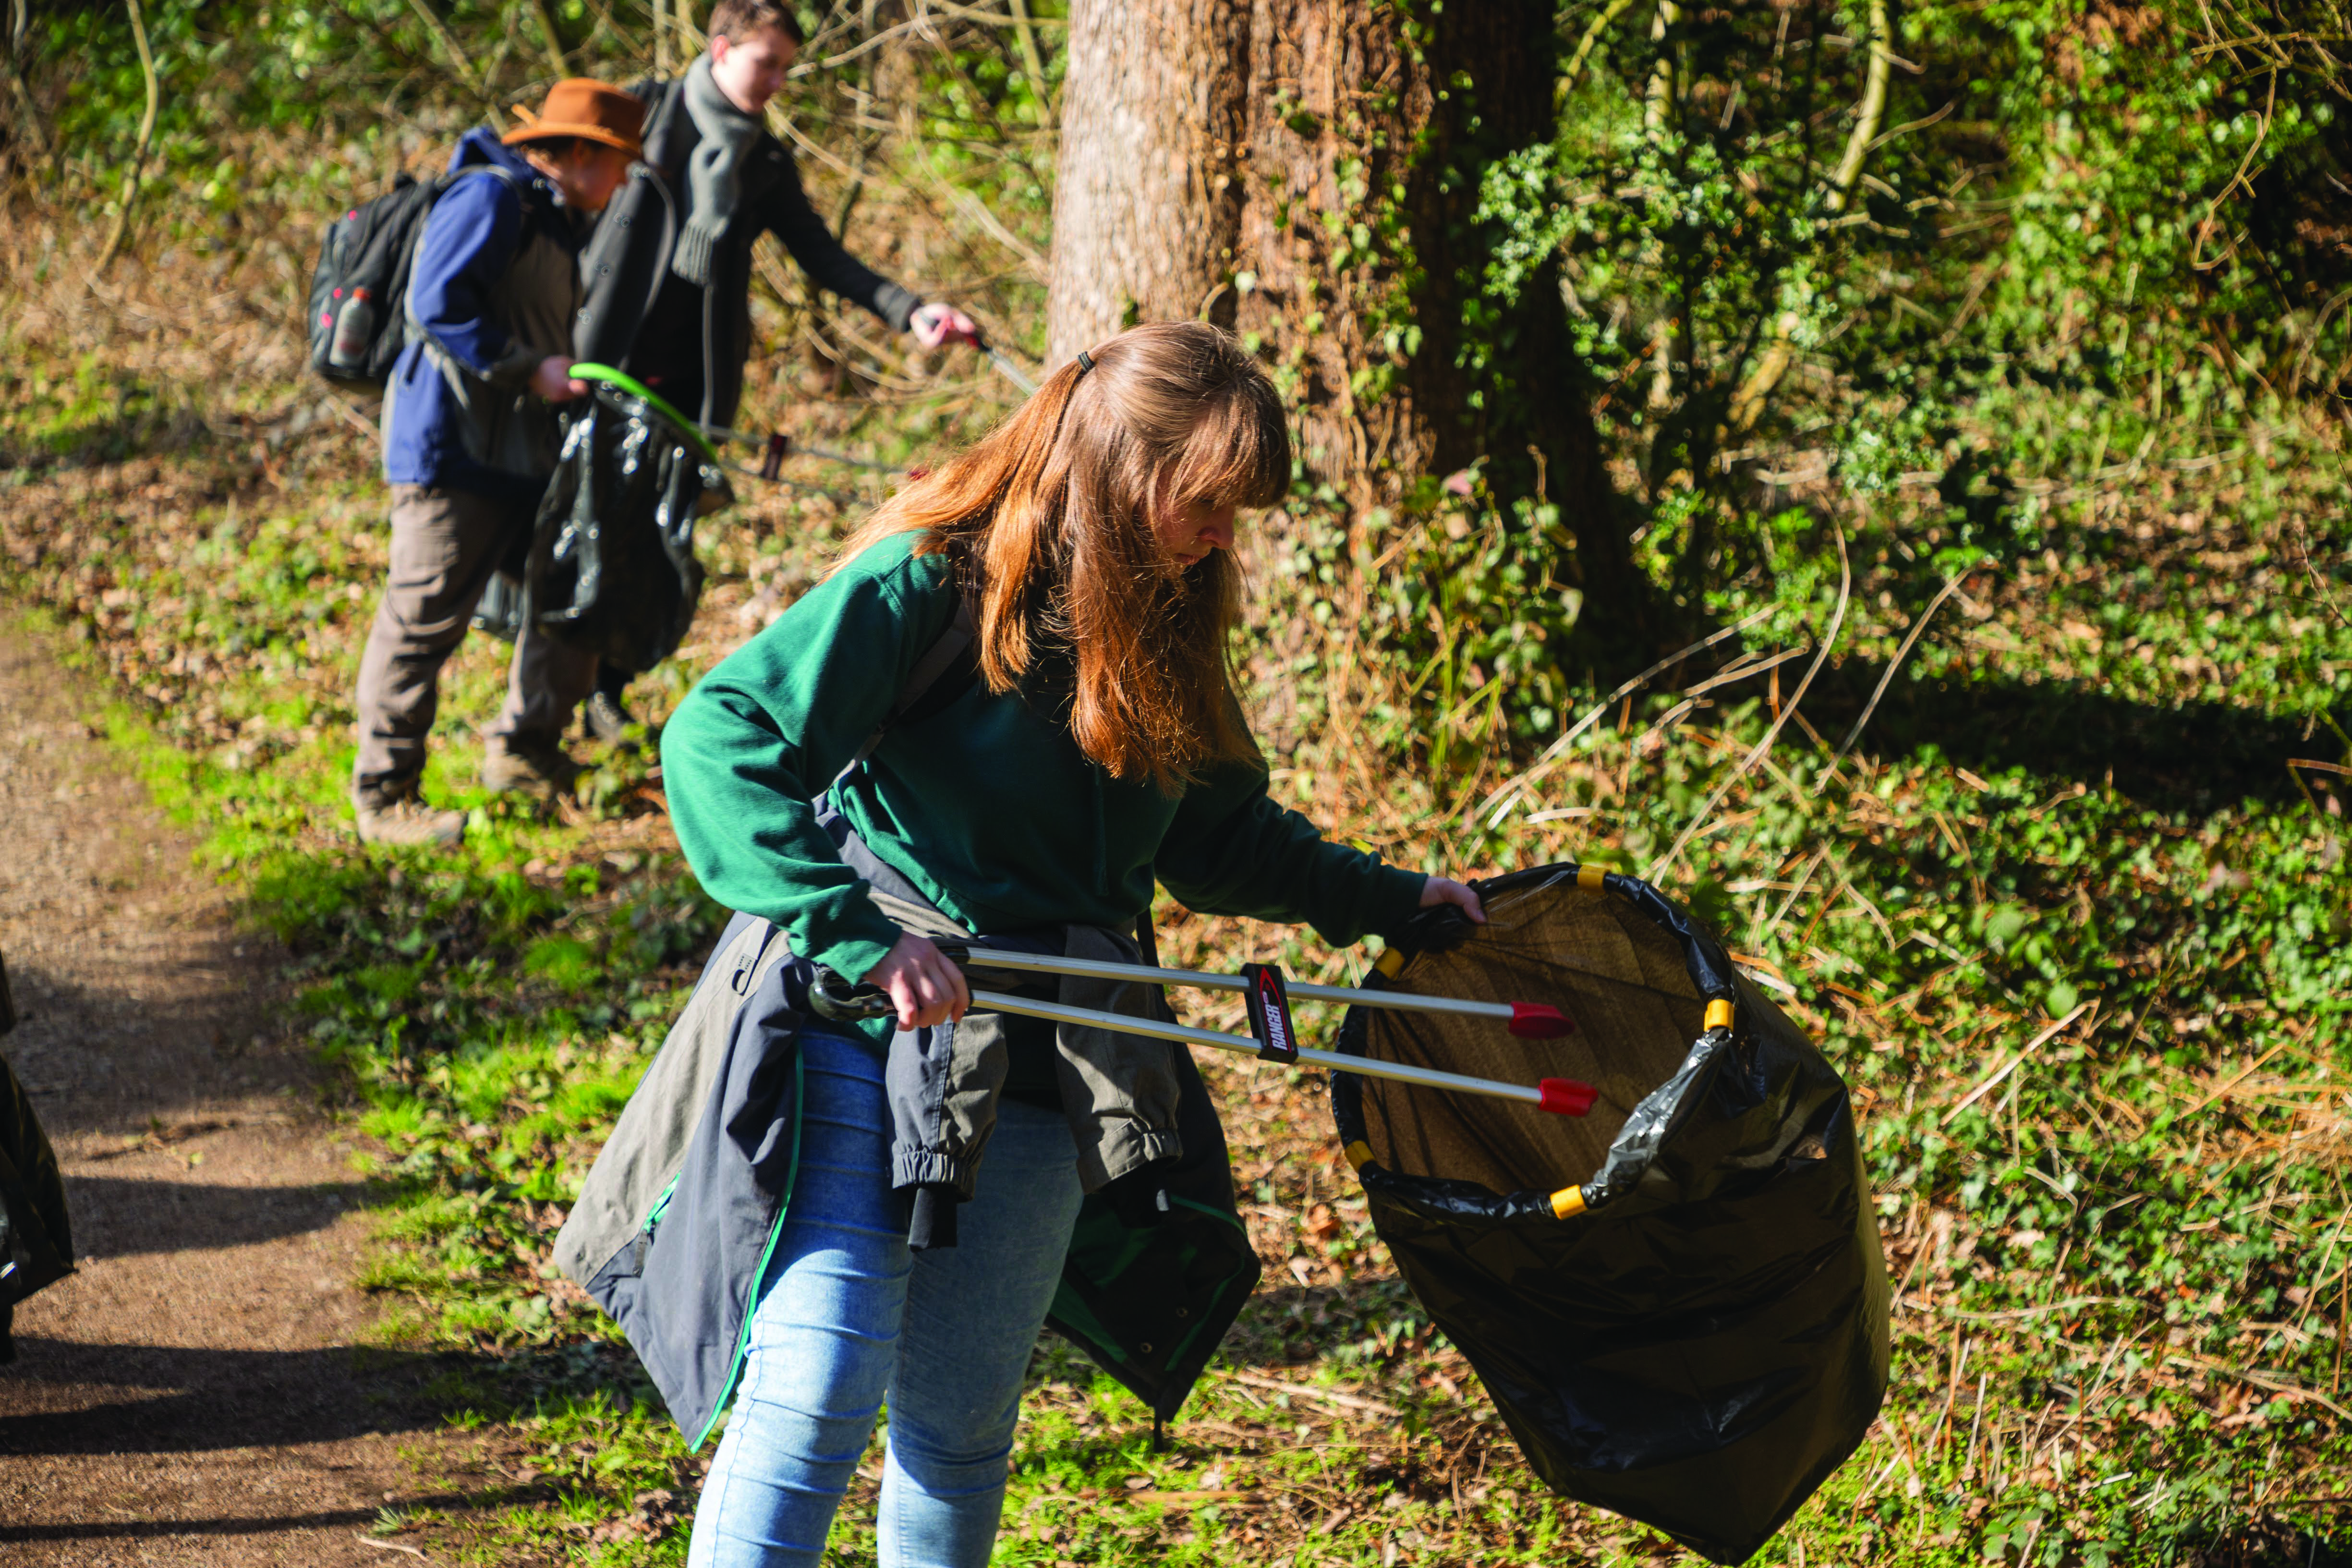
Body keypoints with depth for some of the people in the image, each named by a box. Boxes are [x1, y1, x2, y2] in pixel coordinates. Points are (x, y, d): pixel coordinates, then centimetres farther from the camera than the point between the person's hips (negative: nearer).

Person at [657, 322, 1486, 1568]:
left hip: (1034, 1082, 6)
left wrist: (1389, 899, 26)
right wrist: (862, 937, -27)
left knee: (962, 1427, 6)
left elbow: (1218, 838, 27)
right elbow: (718, 742, -19)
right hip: (864, 1033, -6)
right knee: (820, 1386, -13)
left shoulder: (1163, 628, 11)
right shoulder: (929, 581, -11)